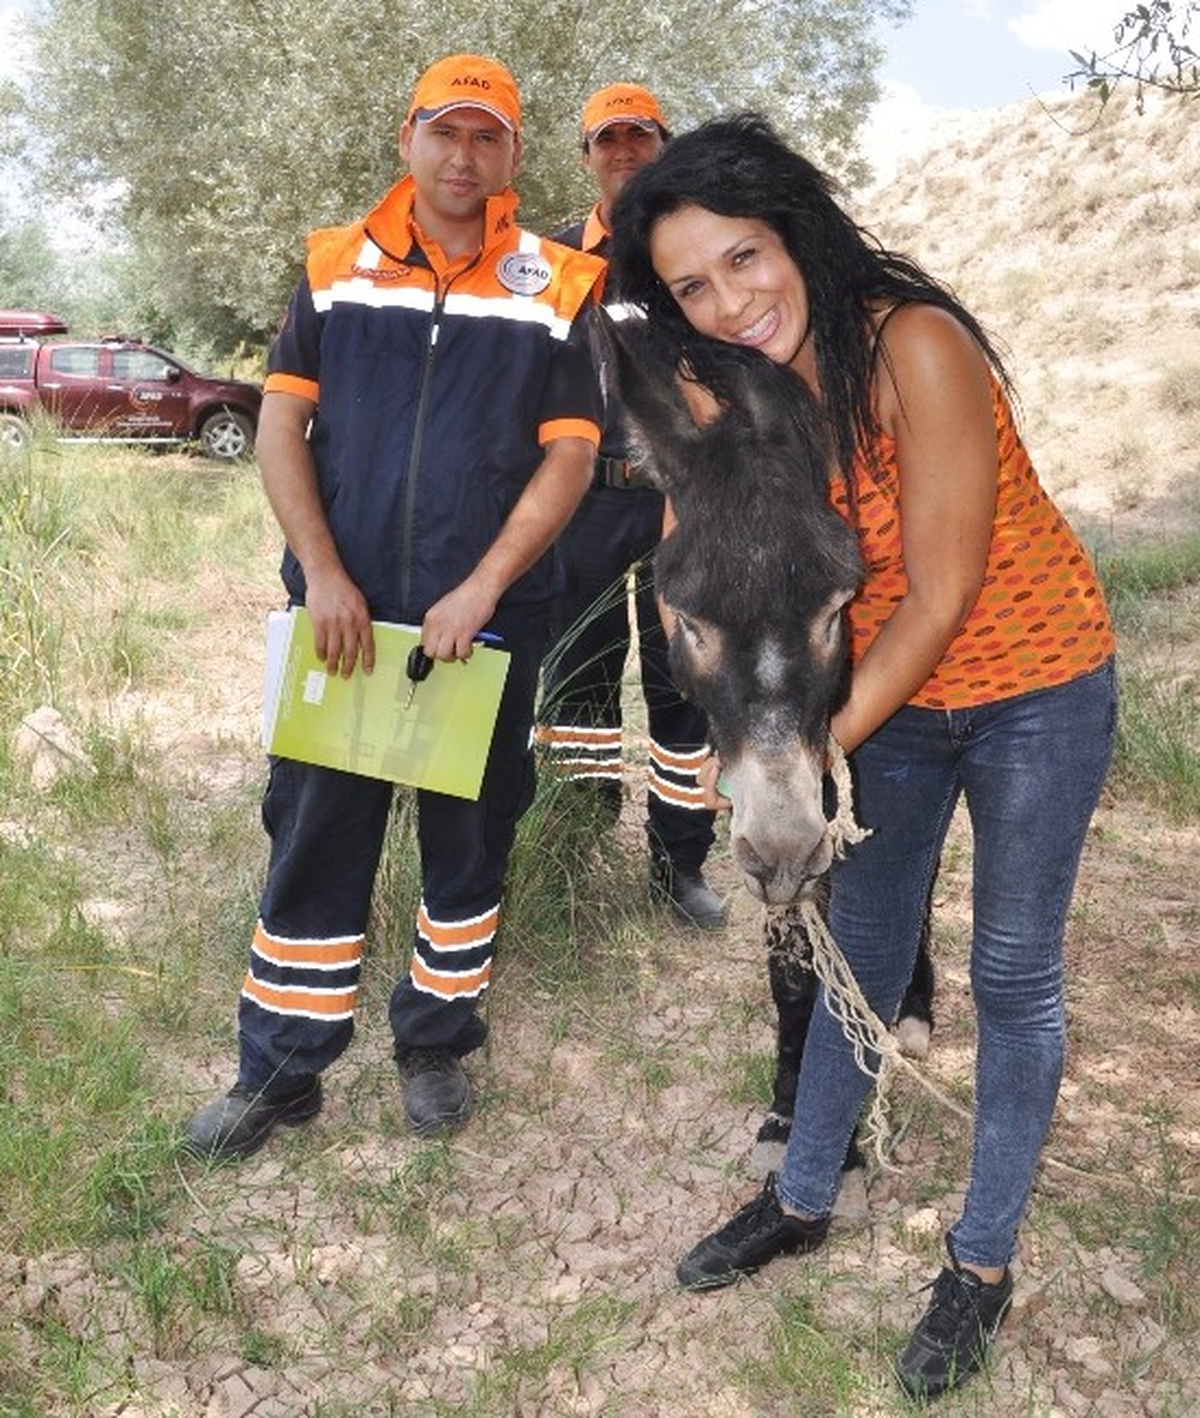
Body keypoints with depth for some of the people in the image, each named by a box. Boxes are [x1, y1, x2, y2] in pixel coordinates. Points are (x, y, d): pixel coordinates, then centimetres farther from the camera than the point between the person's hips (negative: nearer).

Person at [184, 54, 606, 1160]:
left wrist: (481, 591, -15)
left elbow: (571, 453, -5)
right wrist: (322, 574, -11)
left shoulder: (555, 290, 1)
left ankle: (437, 1045, 30)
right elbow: (282, 422, 2)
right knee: (314, 840, 6)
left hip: (491, 623, 0)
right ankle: (280, 1073, 21)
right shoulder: (337, 268, 6)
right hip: (345, 617, 1)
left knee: (468, 840, 11)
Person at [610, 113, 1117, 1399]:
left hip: (1034, 683, -5)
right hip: (888, 691, 6)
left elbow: (942, 593, -24)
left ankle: (983, 1263, 25)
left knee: (1011, 976, 6)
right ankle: (802, 1198, 36)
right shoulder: (729, 396, -6)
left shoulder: (914, 347, -26)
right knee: (862, 953, 16)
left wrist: (819, 751, -19)